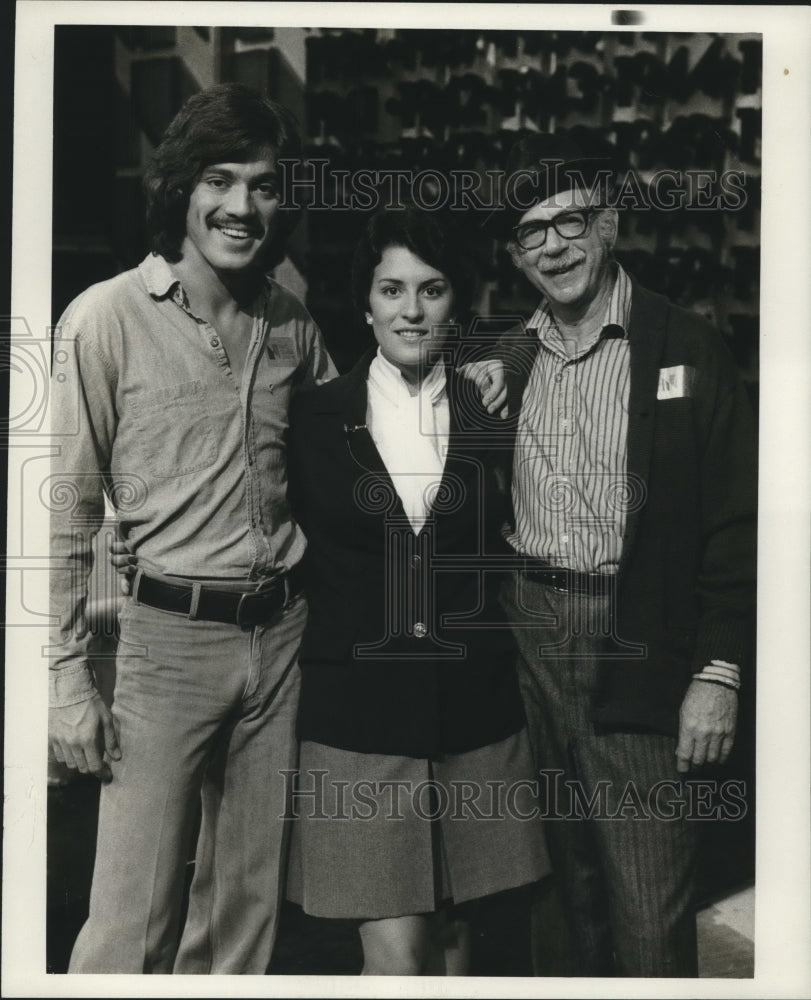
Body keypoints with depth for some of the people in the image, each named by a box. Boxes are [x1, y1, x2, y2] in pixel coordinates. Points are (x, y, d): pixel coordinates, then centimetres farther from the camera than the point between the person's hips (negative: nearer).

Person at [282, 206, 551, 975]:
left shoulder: (490, 416, 4)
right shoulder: (313, 418, 0)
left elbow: (507, 550, 10)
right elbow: (287, 549, 5)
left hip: (473, 711, 2)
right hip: (358, 707, -2)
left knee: (452, 934, 15)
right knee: (395, 953, -2)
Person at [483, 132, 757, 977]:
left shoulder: (685, 348, -4)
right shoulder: (506, 363, 9)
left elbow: (734, 521, -6)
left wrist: (718, 672, -11)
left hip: (637, 652, -4)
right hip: (529, 637, 4)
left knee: (651, 917, -1)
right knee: (574, 878, 17)